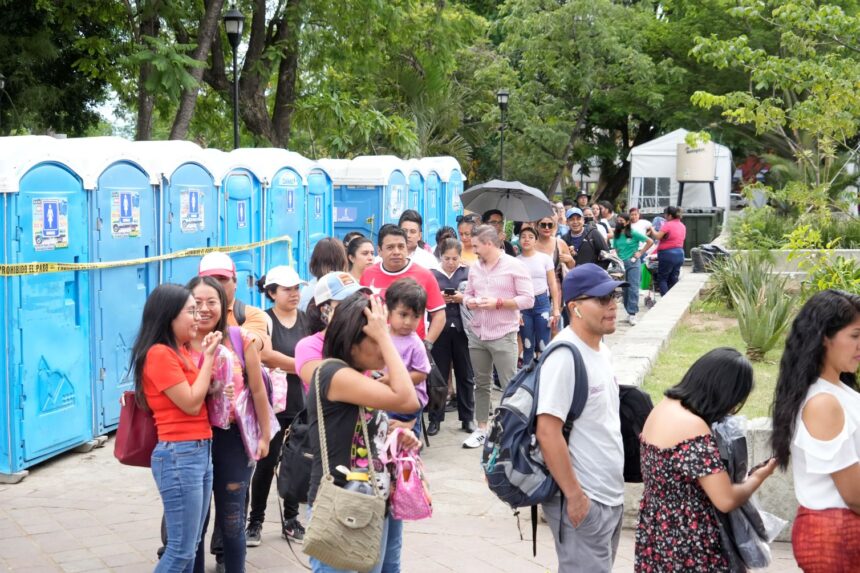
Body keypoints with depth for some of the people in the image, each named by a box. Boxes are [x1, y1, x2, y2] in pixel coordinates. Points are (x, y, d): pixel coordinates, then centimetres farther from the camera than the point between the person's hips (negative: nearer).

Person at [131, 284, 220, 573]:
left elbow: (203, 395, 11)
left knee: (191, 545, 13)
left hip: (200, 451, 9)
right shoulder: (159, 354, -13)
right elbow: (191, 403, -14)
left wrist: (207, 355, 2)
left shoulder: (180, 351, 14)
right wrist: (208, 357, -8)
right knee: (181, 549, -5)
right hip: (179, 455, -9)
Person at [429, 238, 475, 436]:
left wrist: (462, 298, -16)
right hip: (440, 329, 0)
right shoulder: (432, 275, 2)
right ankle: (435, 418, 12)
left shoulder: (467, 272, 3)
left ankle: (467, 418, 17)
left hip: (462, 328, 1)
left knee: (465, 374, 8)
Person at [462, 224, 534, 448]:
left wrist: (498, 302, -18)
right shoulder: (475, 267, 11)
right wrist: (469, 301, -6)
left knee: (510, 386, -4)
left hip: (503, 336, -6)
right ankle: (481, 429, 23)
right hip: (477, 335, 6)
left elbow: (528, 299, -10)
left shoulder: (514, 266, -7)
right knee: (481, 384, 13)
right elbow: (468, 293, 18)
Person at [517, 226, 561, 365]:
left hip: (542, 302, 0)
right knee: (527, 346, 6)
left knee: (543, 346, -3)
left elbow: (553, 284, 3)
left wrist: (556, 309, -2)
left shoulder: (545, 258, 2)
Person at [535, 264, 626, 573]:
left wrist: (613, 488, 18)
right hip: (583, 500, -9)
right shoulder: (565, 356, -21)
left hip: (610, 495, 9)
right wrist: (574, 495, -22)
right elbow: (547, 432, -24)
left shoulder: (601, 350, 8)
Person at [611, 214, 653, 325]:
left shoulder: (634, 233, -5)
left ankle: (632, 314, -10)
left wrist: (640, 253, -5)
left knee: (633, 289, -9)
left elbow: (650, 242, -3)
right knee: (624, 290, 7)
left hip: (633, 263, -5)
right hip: (621, 264, 5)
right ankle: (629, 312, 16)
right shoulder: (617, 235, 9)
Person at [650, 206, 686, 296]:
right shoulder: (682, 226, 13)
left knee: (662, 279, 0)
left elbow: (658, 236, -18)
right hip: (680, 254, 8)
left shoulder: (668, 225, -12)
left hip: (668, 254, -8)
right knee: (673, 280, 11)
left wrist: (652, 230, 0)